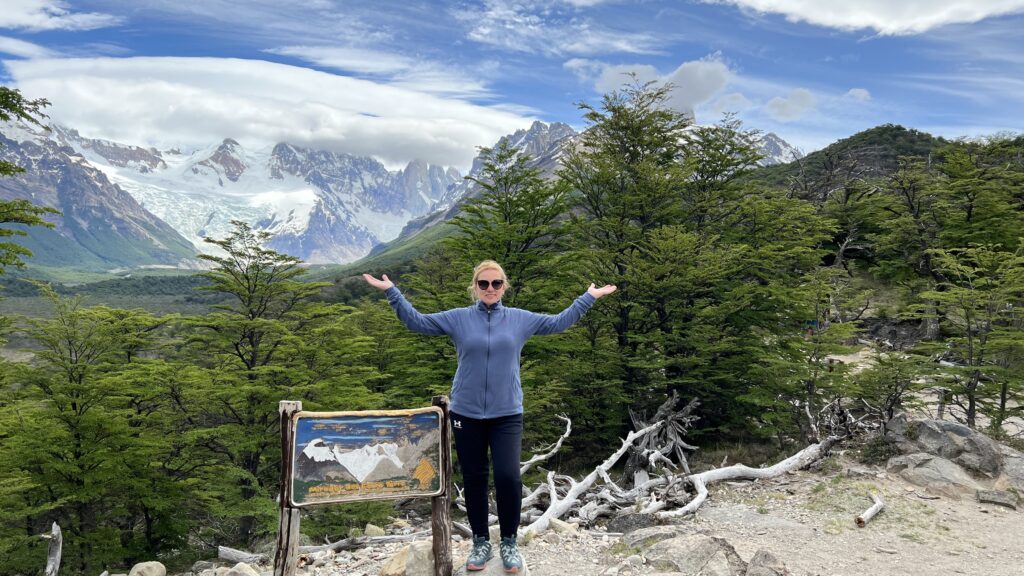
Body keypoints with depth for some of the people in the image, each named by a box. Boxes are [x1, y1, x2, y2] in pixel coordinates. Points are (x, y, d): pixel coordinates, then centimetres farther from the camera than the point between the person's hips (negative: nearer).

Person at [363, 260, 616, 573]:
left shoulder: (520, 319, 5)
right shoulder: (457, 318, 2)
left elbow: (559, 322, 12)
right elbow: (416, 321, 4)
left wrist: (589, 297, 11)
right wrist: (391, 291, -2)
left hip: (507, 414, 0)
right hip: (466, 414, 1)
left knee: (508, 477, -9)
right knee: (474, 480, 10)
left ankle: (509, 542, 14)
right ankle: (480, 542, 27)